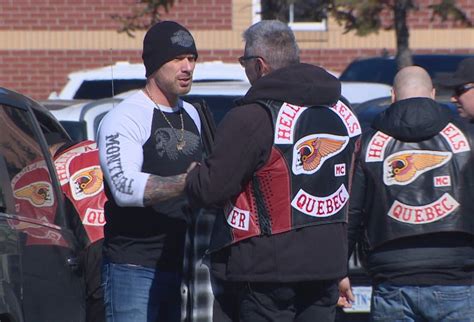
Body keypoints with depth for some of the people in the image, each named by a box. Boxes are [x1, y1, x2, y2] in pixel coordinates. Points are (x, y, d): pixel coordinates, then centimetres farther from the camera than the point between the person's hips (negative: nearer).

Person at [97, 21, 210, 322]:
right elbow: (125, 188, -26)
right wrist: (186, 182, -33)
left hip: (177, 261, 8)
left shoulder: (192, 115, 16)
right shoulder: (124, 118, -10)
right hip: (132, 266, -8)